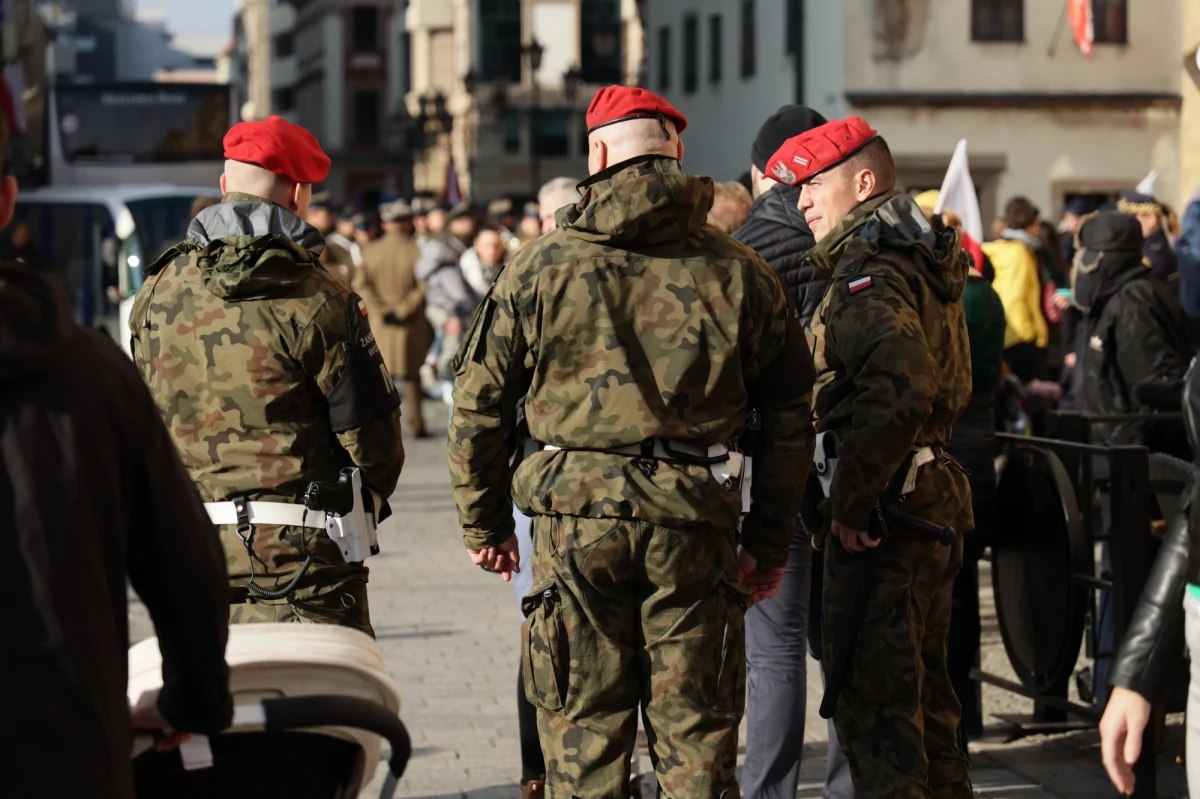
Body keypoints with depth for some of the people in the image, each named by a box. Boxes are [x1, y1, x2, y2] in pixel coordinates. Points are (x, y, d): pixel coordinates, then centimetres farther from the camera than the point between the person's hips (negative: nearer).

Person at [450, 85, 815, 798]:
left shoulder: (542, 266, 2)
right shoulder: (741, 273, 5)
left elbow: (478, 403, 5)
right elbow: (790, 418, 8)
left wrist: (485, 523, 16)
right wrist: (769, 546, 15)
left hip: (577, 517, 0)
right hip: (695, 524, 1)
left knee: (582, 738, 7)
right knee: (698, 740, 6)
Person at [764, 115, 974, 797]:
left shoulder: (871, 276, -16)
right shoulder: (928, 265, 15)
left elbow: (901, 389, -31)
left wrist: (852, 504, -24)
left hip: (886, 510, -10)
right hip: (936, 498, 10)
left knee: (873, 696, -5)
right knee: (922, 688, 19)